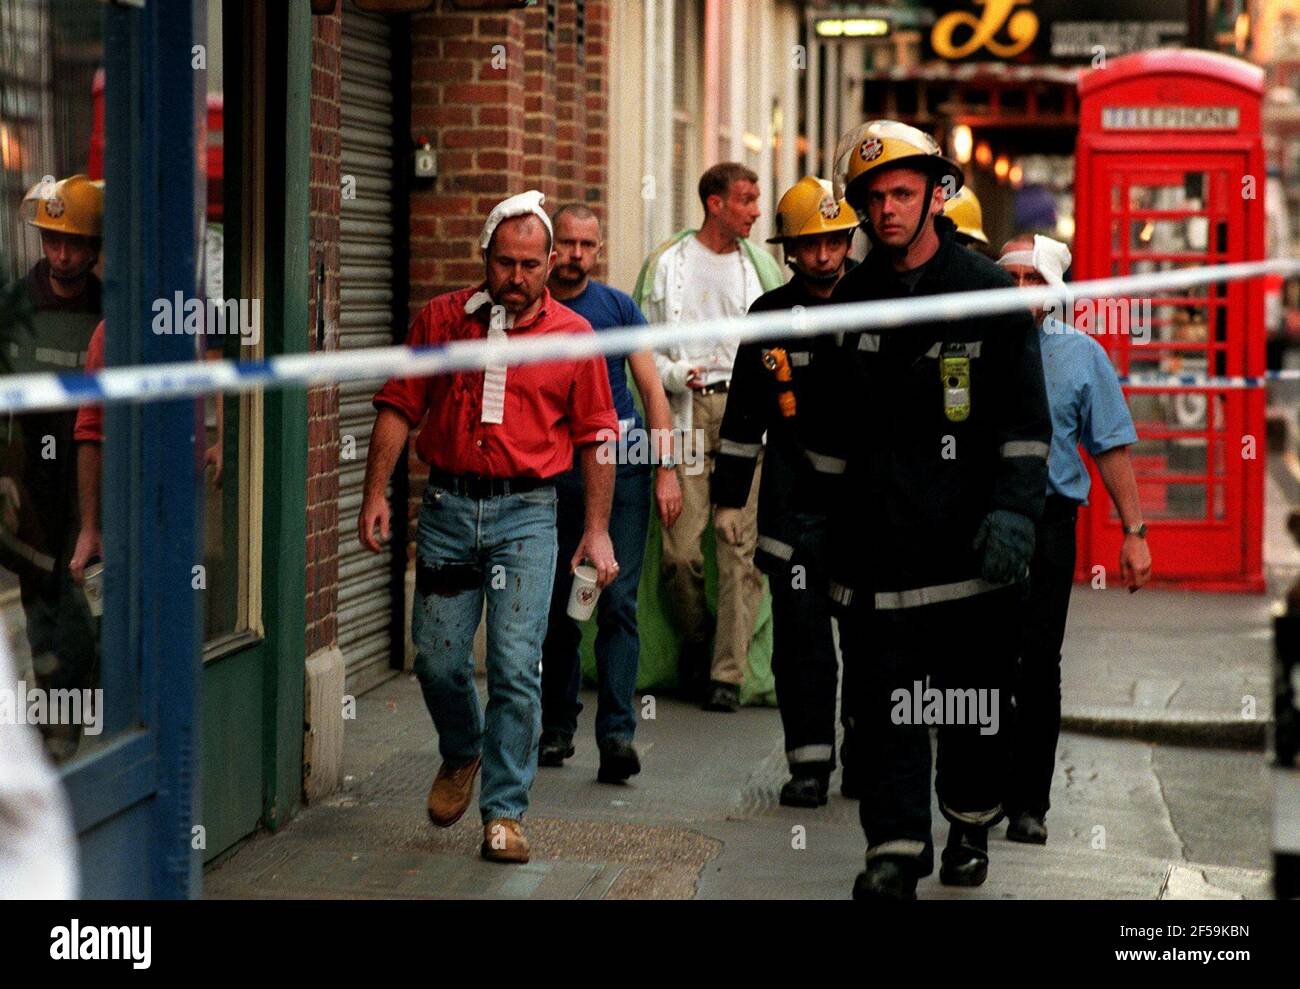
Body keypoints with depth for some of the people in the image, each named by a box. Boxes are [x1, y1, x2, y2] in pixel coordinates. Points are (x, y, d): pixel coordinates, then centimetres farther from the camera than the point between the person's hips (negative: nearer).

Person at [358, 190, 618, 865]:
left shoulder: (573, 336, 2)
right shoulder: (440, 320, 5)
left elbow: (594, 437, 5)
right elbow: (399, 408, 7)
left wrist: (597, 529, 2)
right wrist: (376, 493, -1)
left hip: (526, 513, -2)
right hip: (448, 506, 2)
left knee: (516, 667, -7)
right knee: (437, 660, 5)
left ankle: (505, 812, 2)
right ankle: (462, 753, 36)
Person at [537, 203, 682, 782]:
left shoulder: (619, 308, 6)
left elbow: (652, 391, 6)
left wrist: (666, 470, -2)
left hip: (623, 469, -1)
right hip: (554, 474, 1)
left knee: (618, 604, -9)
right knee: (559, 609, 7)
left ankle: (616, 734, -12)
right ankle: (558, 728, 21)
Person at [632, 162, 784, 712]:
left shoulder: (759, 264, 13)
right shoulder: (669, 263, 8)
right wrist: (672, 373, -8)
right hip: (688, 413, -1)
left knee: (741, 545, -4)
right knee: (681, 547, -7)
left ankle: (729, 672, 0)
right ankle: (696, 640, 20)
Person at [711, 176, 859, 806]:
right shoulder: (770, 316, 7)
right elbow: (744, 415, 13)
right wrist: (728, 497, 10)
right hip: (795, 505, 1)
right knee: (800, 636, -1)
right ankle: (809, 761, 7)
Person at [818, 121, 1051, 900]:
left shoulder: (991, 294, -1)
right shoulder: (852, 302, 10)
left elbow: (1026, 419, -4)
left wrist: (1014, 511, -14)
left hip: (967, 538, -2)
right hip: (876, 537, 3)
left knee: (973, 695, 8)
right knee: (884, 697, -3)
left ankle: (971, 828, 27)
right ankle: (896, 849, -2)